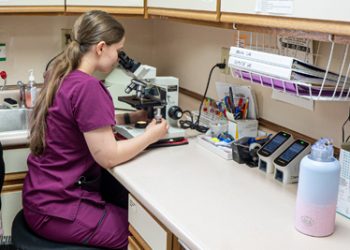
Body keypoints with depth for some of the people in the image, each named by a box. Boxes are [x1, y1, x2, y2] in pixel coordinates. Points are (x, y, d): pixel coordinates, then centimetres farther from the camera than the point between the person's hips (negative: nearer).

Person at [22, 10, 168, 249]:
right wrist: (151, 135, -7)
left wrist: (132, 117, 13)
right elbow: (108, 156, -21)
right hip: (56, 208, -9)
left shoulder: (63, 76, 5)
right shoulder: (87, 87, -23)